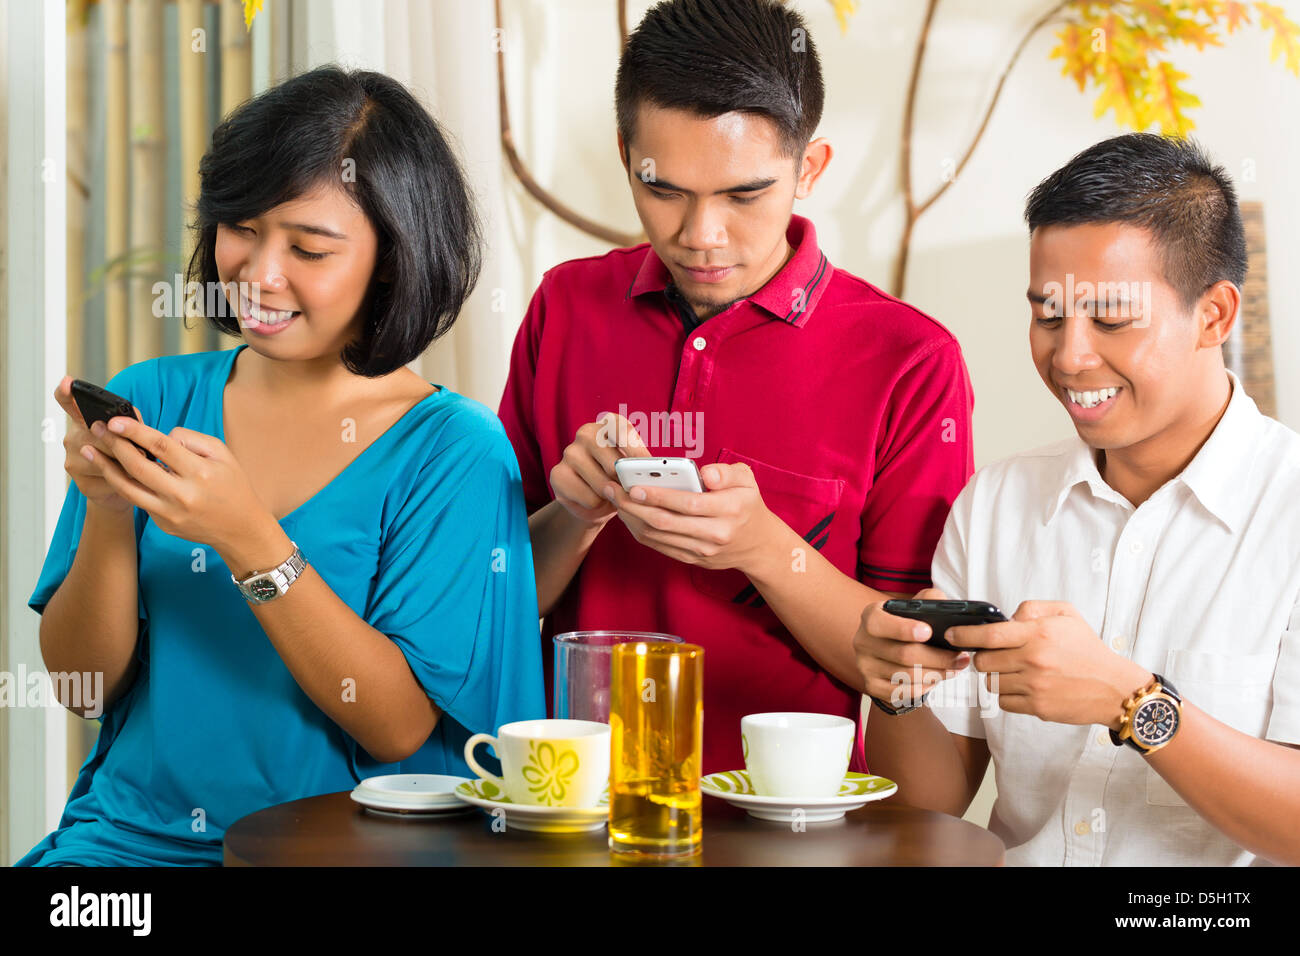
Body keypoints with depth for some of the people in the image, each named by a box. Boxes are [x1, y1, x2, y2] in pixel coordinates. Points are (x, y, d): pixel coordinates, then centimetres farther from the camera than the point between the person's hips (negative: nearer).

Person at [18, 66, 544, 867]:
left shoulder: (456, 452, -5)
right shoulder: (152, 401, 6)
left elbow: (399, 727, -9)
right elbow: (82, 682, 5)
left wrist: (248, 541, -18)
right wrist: (108, 516, -13)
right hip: (128, 832, 3)